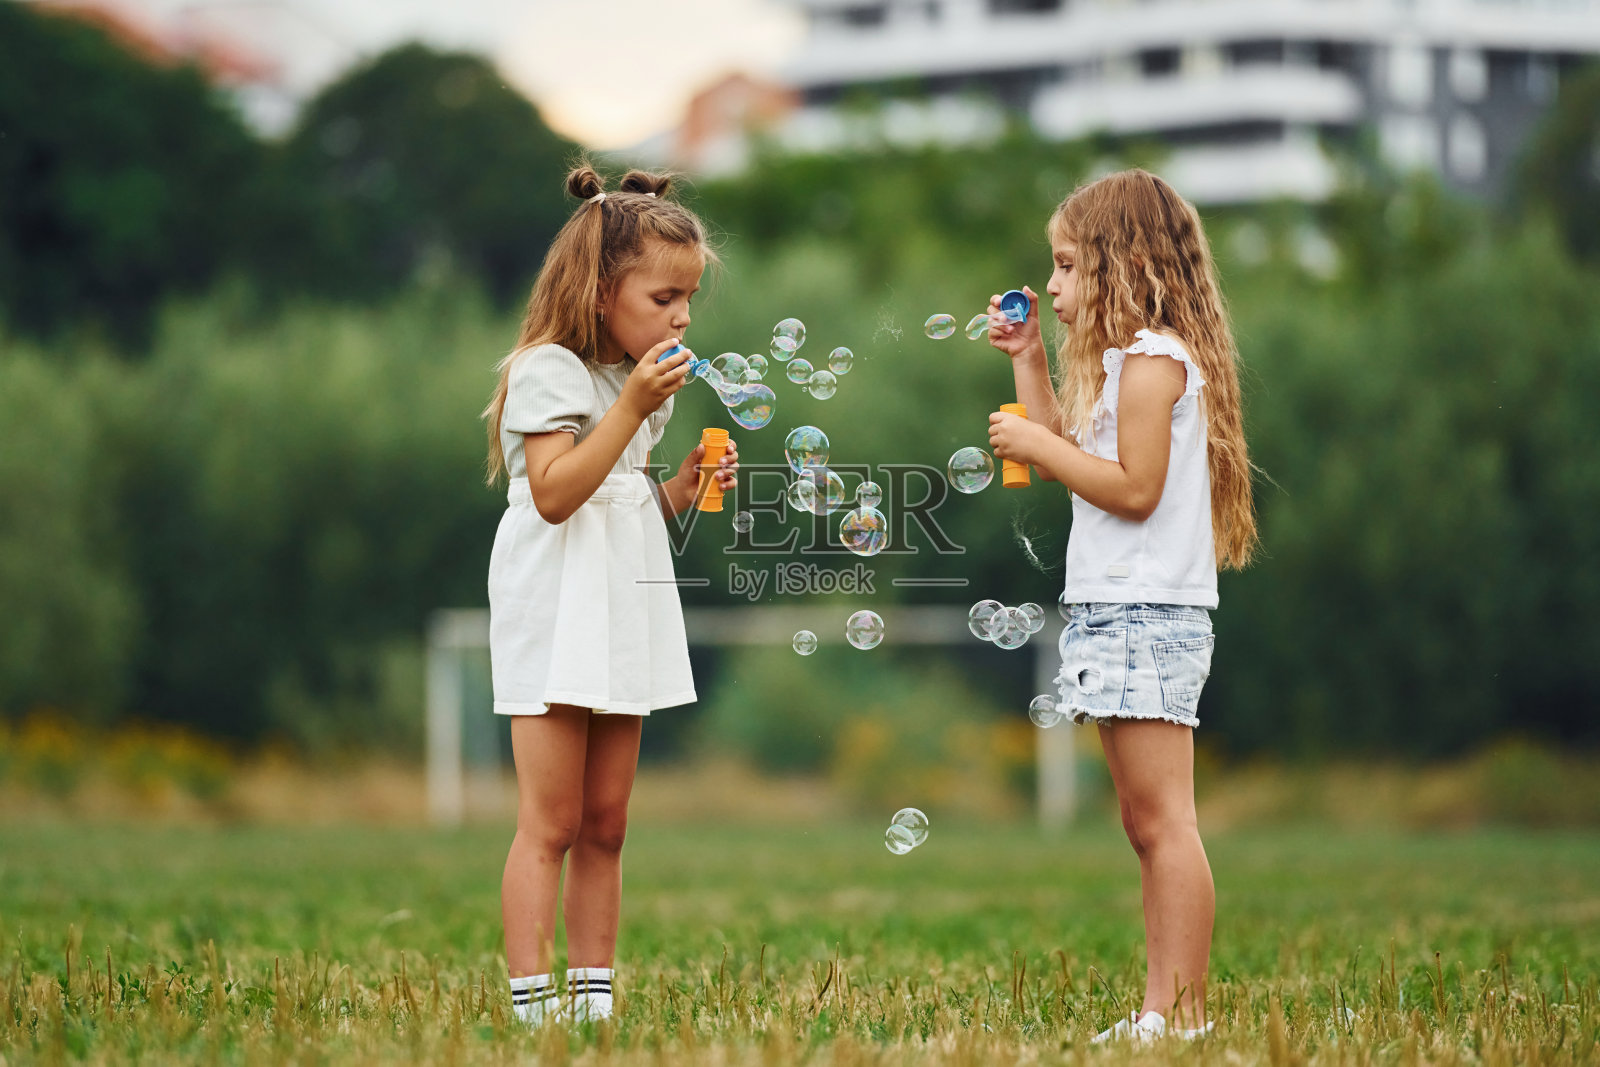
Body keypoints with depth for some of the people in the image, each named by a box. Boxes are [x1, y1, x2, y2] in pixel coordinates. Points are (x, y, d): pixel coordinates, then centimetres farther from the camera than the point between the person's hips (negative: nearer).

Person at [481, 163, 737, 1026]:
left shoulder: (638, 377, 16)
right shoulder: (548, 371, -11)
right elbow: (556, 494, -21)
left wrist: (681, 488, 4)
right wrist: (632, 408, -24)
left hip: (624, 614, 8)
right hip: (556, 609, -8)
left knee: (604, 825, 8)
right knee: (551, 824, -9)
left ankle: (594, 995, 12)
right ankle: (531, 1000, -9)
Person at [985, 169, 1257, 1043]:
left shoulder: (1154, 360, -13)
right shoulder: (1121, 359, 19)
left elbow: (1135, 487, -20)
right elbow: (1071, 454, 24)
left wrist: (1039, 446, -13)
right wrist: (1028, 361, 22)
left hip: (1147, 614, -11)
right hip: (1117, 612, 11)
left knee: (1164, 822, -11)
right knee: (1145, 825, 11)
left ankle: (1181, 1012, -12)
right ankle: (1161, 1008, 14)